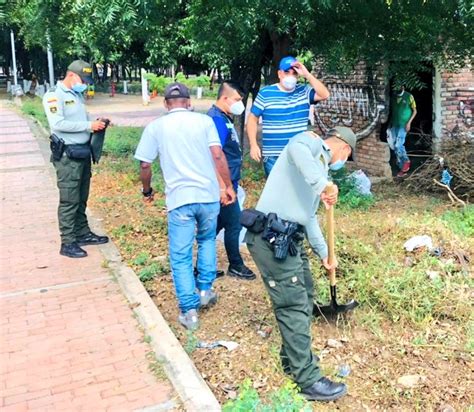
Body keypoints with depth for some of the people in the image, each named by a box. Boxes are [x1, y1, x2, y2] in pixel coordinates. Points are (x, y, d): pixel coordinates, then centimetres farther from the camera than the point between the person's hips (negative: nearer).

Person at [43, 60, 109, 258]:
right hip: (67, 155, -8)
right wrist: (89, 125, -22)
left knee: (81, 198, 16)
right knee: (69, 200, -4)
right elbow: (58, 123, -23)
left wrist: (95, 124, 2)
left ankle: (83, 233, 27)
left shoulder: (77, 94, 15)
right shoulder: (54, 95, -11)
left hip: (83, 152, 8)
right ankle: (68, 243, 3)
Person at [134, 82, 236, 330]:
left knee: (181, 256, 7)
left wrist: (147, 191, 20)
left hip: (179, 198, -2)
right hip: (209, 194, 2)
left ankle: (189, 310, 8)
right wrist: (228, 186, 5)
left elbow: (145, 165, 4)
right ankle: (205, 291, 28)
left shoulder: (155, 127, 5)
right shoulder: (204, 121, 5)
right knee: (207, 240, 27)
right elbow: (218, 155, -4)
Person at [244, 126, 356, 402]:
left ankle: (294, 358, 38)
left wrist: (324, 253, 37)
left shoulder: (320, 169, 25)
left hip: (290, 239, 10)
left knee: (305, 297, 21)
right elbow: (296, 147, -29)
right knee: (294, 306, -3)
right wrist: (321, 184, -37)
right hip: (270, 238, -10)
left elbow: (310, 216, 31)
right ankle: (310, 380, 8)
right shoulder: (312, 142, -1)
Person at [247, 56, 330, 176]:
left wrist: (307, 74, -15)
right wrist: (253, 145, -7)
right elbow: (252, 119, 1)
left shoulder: (304, 92, 4)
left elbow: (325, 95, -12)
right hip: (273, 156, -2)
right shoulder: (265, 93, -2)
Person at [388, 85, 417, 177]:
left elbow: (414, 111, -2)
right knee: (396, 146, 5)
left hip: (403, 125, -6)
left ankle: (406, 161, 4)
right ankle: (403, 168, 13)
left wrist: (409, 122, -12)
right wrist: (390, 122, 12)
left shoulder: (409, 96, -7)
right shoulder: (393, 97, 9)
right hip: (394, 125, 6)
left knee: (398, 145, -18)